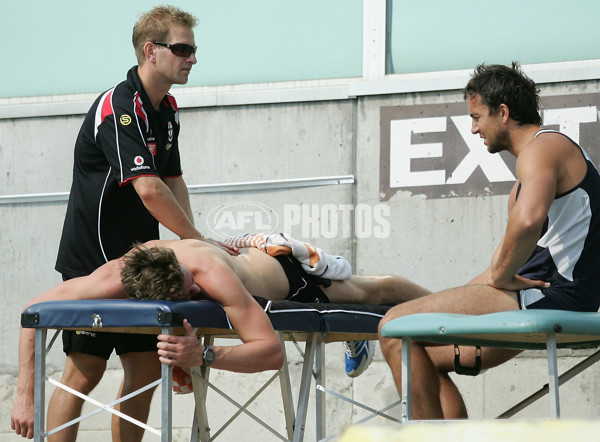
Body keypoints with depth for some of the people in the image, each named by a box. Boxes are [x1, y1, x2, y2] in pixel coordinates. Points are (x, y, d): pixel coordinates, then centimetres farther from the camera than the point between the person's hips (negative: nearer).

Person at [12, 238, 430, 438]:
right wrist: (25, 395, -41)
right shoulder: (117, 276, -41)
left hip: (283, 272, -4)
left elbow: (273, 352, -54)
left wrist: (205, 355, -68)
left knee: (369, 291, 28)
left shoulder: (214, 275, -51)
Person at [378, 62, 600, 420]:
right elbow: (507, 257, 26)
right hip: (550, 299, 11)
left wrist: (501, 277, -17)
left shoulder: (543, 148, -9)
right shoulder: (540, 155, 24)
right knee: (427, 355, 16)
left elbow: (527, 221, -32)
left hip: (550, 295, -11)